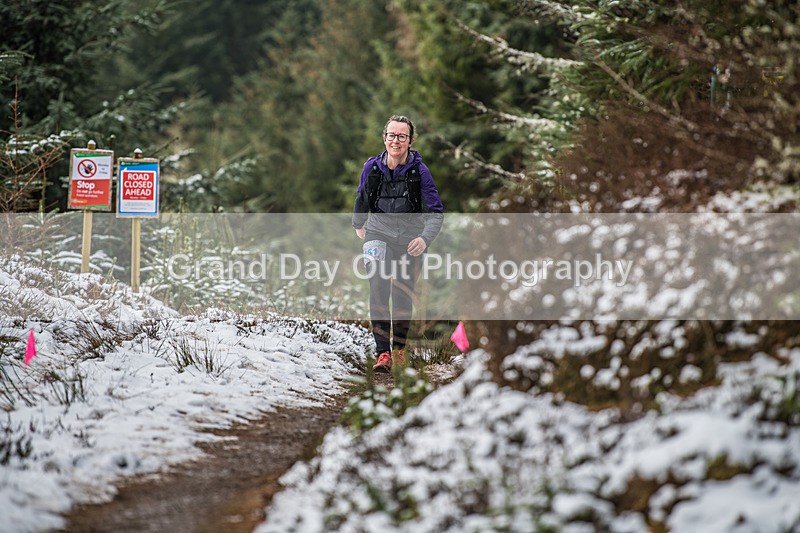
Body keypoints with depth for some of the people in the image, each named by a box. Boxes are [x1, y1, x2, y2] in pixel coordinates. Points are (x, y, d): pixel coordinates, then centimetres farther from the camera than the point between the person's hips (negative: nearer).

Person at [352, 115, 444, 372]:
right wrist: (358, 224, 30)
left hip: (410, 238, 0)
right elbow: (362, 197, 16)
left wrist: (425, 238, -25)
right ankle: (383, 353, -28)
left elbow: (436, 213, -8)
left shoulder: (419, 172, -12)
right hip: (378, 233, 0)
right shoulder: (372, 167, -6)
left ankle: (399, 346, 32)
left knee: (403, 294, 4)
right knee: (378, 283, -22)